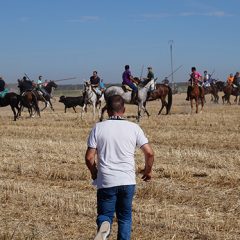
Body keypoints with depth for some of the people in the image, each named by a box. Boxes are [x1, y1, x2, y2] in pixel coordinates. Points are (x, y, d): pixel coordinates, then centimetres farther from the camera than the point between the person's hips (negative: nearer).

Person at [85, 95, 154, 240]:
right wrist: (148, 171, 14)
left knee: (104, 214, 9)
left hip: (106, 181, -1)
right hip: (128, 180, 1)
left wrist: (94, 172, 15)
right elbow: (149, 153, -4)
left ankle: (104, 225, -23)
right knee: (125, 217, 16)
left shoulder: (98, 128, -2)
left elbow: (89, 157, -4)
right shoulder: (134, 128, -1)